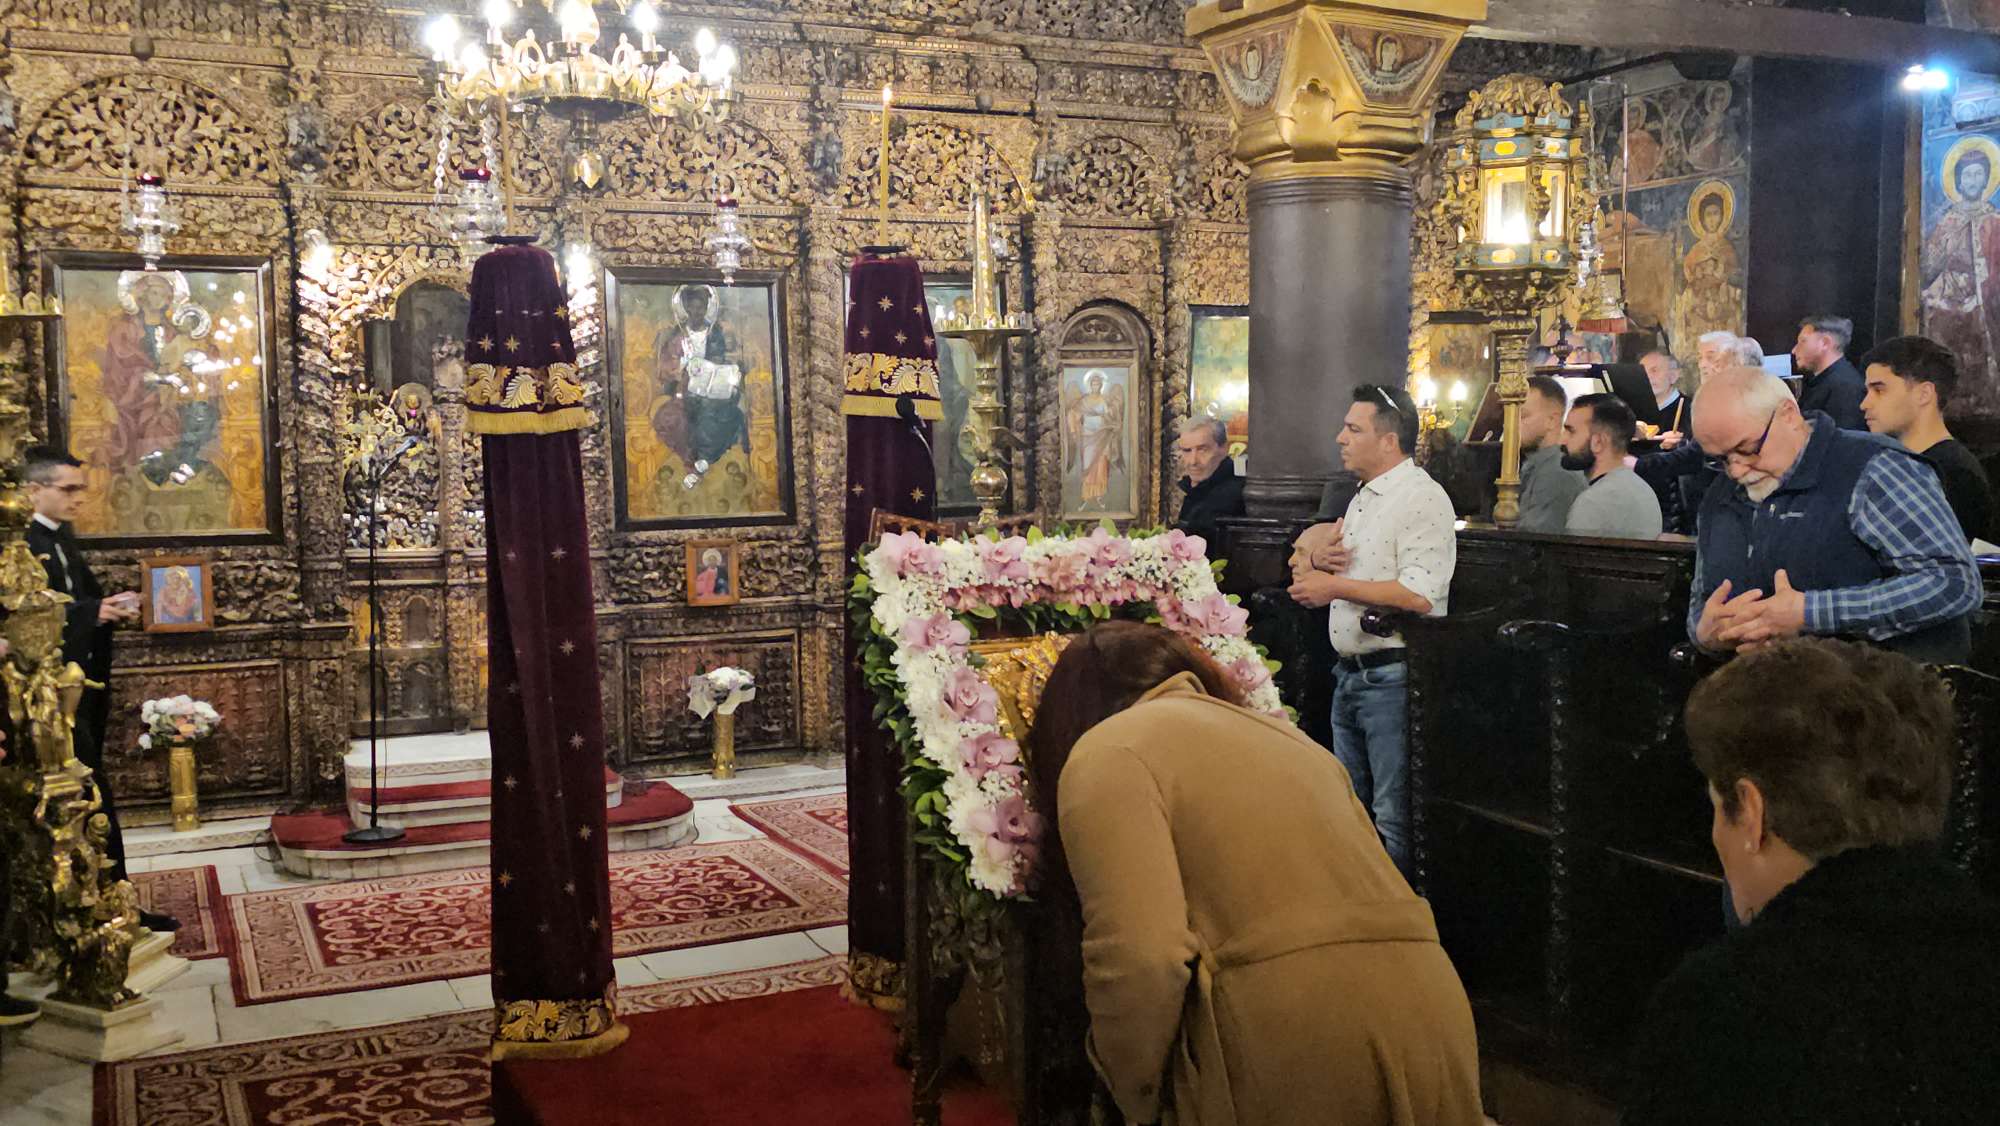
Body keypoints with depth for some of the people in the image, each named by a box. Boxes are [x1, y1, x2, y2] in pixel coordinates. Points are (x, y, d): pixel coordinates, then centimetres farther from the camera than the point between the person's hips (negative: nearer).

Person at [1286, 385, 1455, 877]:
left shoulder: (1421, 499, -13)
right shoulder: (1364, 499, 17)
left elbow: (1418, 595, -25)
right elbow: (1308, 548, 30)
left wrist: (1336, 587, -17)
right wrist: (1313, 552, 5)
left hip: (1392, 678, -10)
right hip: (1350, 675, 10)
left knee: (1394, 819, -6)